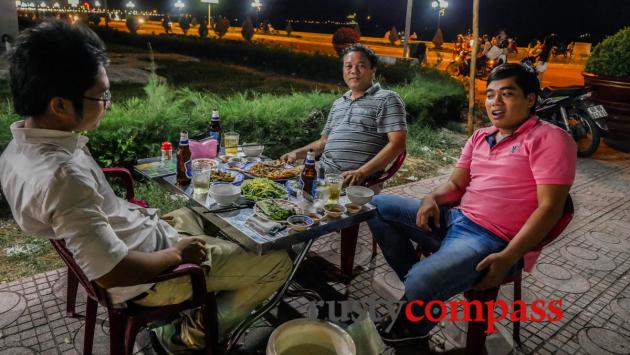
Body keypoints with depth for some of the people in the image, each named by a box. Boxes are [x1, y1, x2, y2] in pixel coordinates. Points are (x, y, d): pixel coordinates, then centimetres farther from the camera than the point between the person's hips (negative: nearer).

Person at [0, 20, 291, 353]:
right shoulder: (62, 174, -35)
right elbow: (110, 272, -32)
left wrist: (140, 216, 7)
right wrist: (177, 254, -17)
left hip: (135, 233, 9)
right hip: (145, 278, -9)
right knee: (276, 263, -2)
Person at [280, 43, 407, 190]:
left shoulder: (387, 99, 2)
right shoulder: (338, 104, 25)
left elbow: (397, 144, -9)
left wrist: (361, 172, -18)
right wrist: (297, 153, 12)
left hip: (358, 184, -6)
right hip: (322, 176, 7)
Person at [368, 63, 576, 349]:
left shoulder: (549, 139, -9)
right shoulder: (480, 137, 14)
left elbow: (549, 208, -15)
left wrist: (508, 257, -23)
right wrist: (432, 198, -7)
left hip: (493, 240, -8)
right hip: (454, 218, 8)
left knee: (421, 284, -31)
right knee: (378, 205, 4)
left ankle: (411, 335, 6)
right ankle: (414, 284, 4)